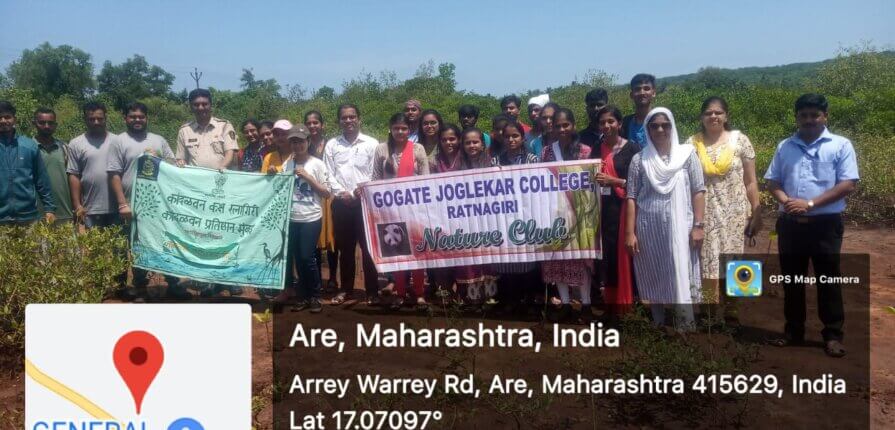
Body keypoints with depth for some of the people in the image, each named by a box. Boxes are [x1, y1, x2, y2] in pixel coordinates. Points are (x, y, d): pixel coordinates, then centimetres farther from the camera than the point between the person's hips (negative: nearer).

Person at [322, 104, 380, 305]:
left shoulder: (371, 144, 3)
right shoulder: (332, 145, 9)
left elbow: (376, 173, -1)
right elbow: (328, 174, 4)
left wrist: (365, 189, -17)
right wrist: (341, 192, -10)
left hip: (366, 201, -2)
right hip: (341, 203, 2)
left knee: (368, 246, 0)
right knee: (345, 247, 10)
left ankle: (372, 290, 8)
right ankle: (346, 288, 21)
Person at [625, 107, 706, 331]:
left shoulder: (687, 154, 3)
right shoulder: (639, 159, 5)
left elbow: (698, 191, 2)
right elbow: (631, 198, 3)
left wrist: (698, 225, -5)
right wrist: (630, 233, -3)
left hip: (679, 228, -1)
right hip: (648, 230, 2)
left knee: (681, 282, -4)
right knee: (652, 281, 8)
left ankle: (687, 330, -1)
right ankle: (658, 326, 20)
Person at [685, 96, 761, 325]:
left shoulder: (740, 140, 1)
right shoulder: (692, 144, 2)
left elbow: (751, 181, 3)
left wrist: (756, 213, -1)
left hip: (733, 213, 0)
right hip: (704, 214, 0)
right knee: (706, 262, -1)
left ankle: (730, 311, 19)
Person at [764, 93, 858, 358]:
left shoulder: (841, 146, -1)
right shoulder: (785, 147, 10)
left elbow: (848, 185, -9)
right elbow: (773, 182, 10)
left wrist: (810, 203, -17)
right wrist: (785, 202, -12)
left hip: (825, 224, -3)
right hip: (790, 223, 4)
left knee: (828, 280, 3)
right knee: (792, 279, 10)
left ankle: (833, 335, 13)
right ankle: (794, 331, 22)